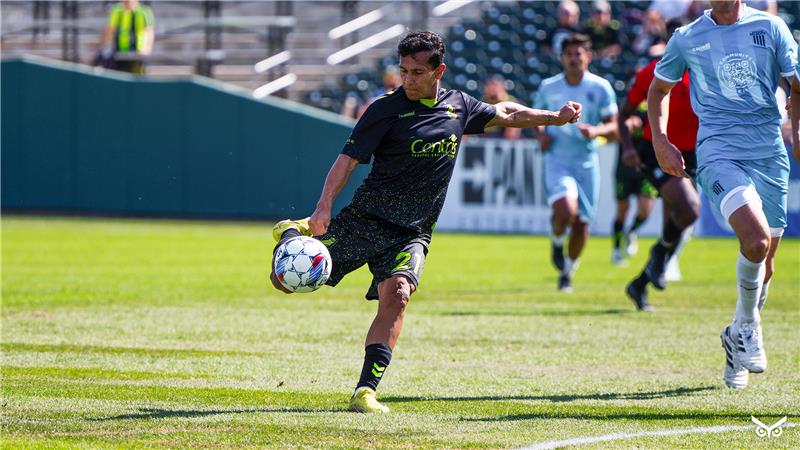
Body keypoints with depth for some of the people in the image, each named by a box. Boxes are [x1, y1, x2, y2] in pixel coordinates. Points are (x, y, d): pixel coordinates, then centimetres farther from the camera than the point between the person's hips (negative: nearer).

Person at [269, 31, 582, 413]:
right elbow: (349, 158, -11)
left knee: (397, 295, -25)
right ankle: (296, 233, 25)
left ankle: (365, 392, -26)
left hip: (411, 234, 3)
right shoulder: (386, 109, -7)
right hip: (366, 219, -3)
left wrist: (554, 117, 27)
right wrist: (324, 206, -24)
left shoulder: (458, 106, 9)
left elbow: (504, 113, 29)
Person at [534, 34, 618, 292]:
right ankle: (556, 241, 8)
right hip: (557, 160, -1)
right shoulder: (548, 87, 2)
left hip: (587, 162, 1)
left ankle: (567, 272, 28)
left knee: (582, 222, 4)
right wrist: (541, 134, -3)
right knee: (565, 209, -27)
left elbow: (614, 127, -1)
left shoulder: (601, 88, -2)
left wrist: (595, 131, -22)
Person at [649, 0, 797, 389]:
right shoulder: (687, 39, 7)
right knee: (756, 239, -26)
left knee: (765, 260, 4)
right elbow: (658, 89, 22)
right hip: (718, 150, -2)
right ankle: (747, 326, -3)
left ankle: (738, 335, 29)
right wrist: (660, 141, 10)